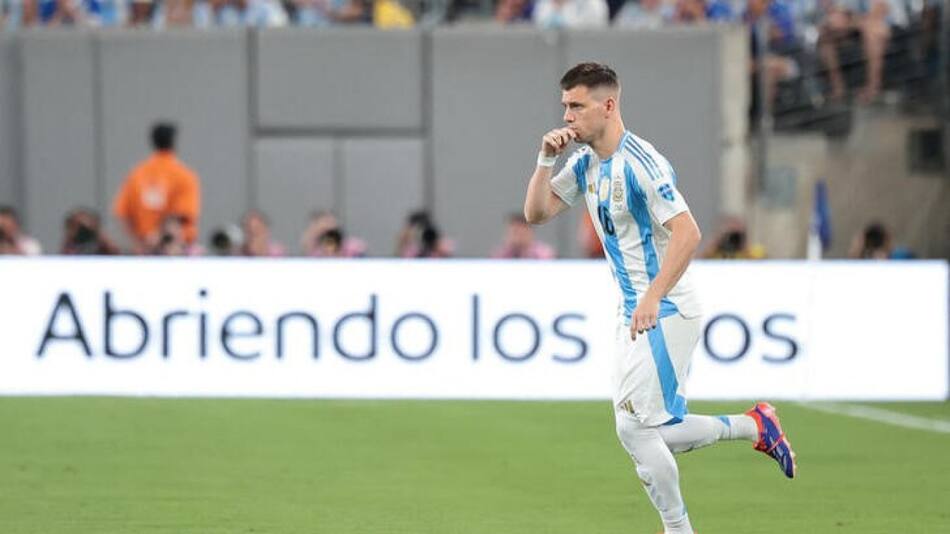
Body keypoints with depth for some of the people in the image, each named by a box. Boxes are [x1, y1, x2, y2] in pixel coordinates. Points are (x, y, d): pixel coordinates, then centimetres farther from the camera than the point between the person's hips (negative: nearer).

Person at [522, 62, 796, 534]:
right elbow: (535, 213, 13)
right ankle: (754, 427, 21)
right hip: (633, 313, 10)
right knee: (644, 433, 9)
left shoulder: (641, 163, -19)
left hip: (666, 313, -10)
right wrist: (546, 159, -3)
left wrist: (654, 297, -33)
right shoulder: (586, 163, 10)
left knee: (635, 428, -11)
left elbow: (687, 233, -26)